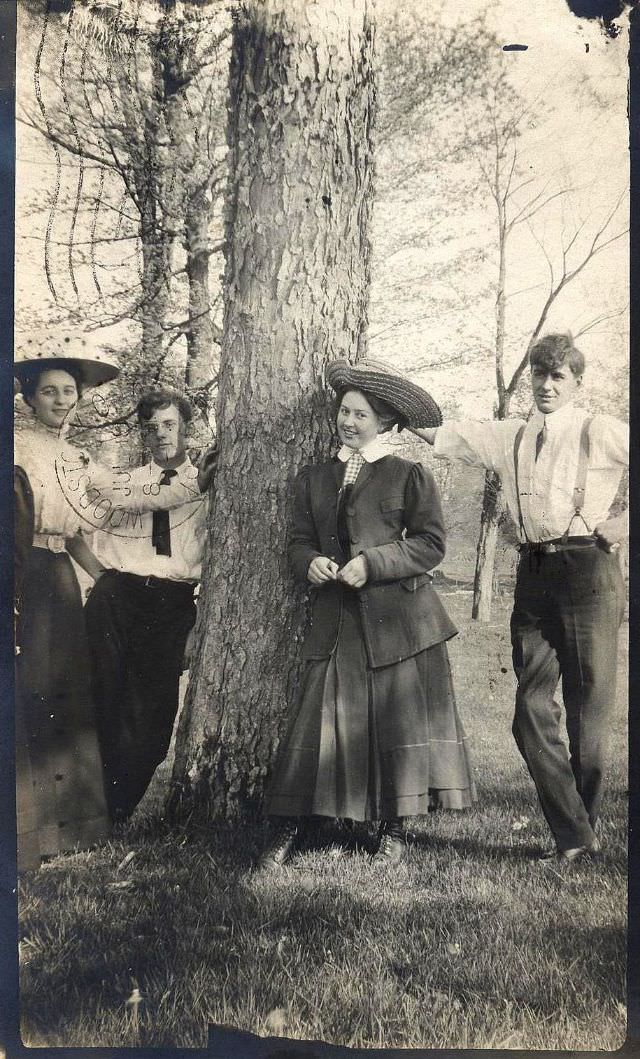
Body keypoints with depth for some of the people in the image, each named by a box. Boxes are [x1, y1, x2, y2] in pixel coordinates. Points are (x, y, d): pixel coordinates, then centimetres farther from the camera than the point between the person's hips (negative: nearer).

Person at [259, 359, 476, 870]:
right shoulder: (314, 478, 14)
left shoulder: (410, 476, 1)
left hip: (399, 621, -3)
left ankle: (395, 833, 15)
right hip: (336, 619, 3)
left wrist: (371, 563, -14)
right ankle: (286, 833, 6)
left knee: (400, 721, 2)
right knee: (318, 722, 0)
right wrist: (309, 563, -8)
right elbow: (299, 540, 15)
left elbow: (431, 544, -4)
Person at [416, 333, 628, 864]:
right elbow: (448, 436, 15)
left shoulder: (602, 432, 0)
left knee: (590, 709, 1)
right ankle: (572, 837, 10)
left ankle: (585, 827, 18)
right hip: (534, 573, 5)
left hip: (588, 568, -5)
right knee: (533, 710, 1)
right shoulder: (512, 437, 15)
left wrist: (624, 523, -6)